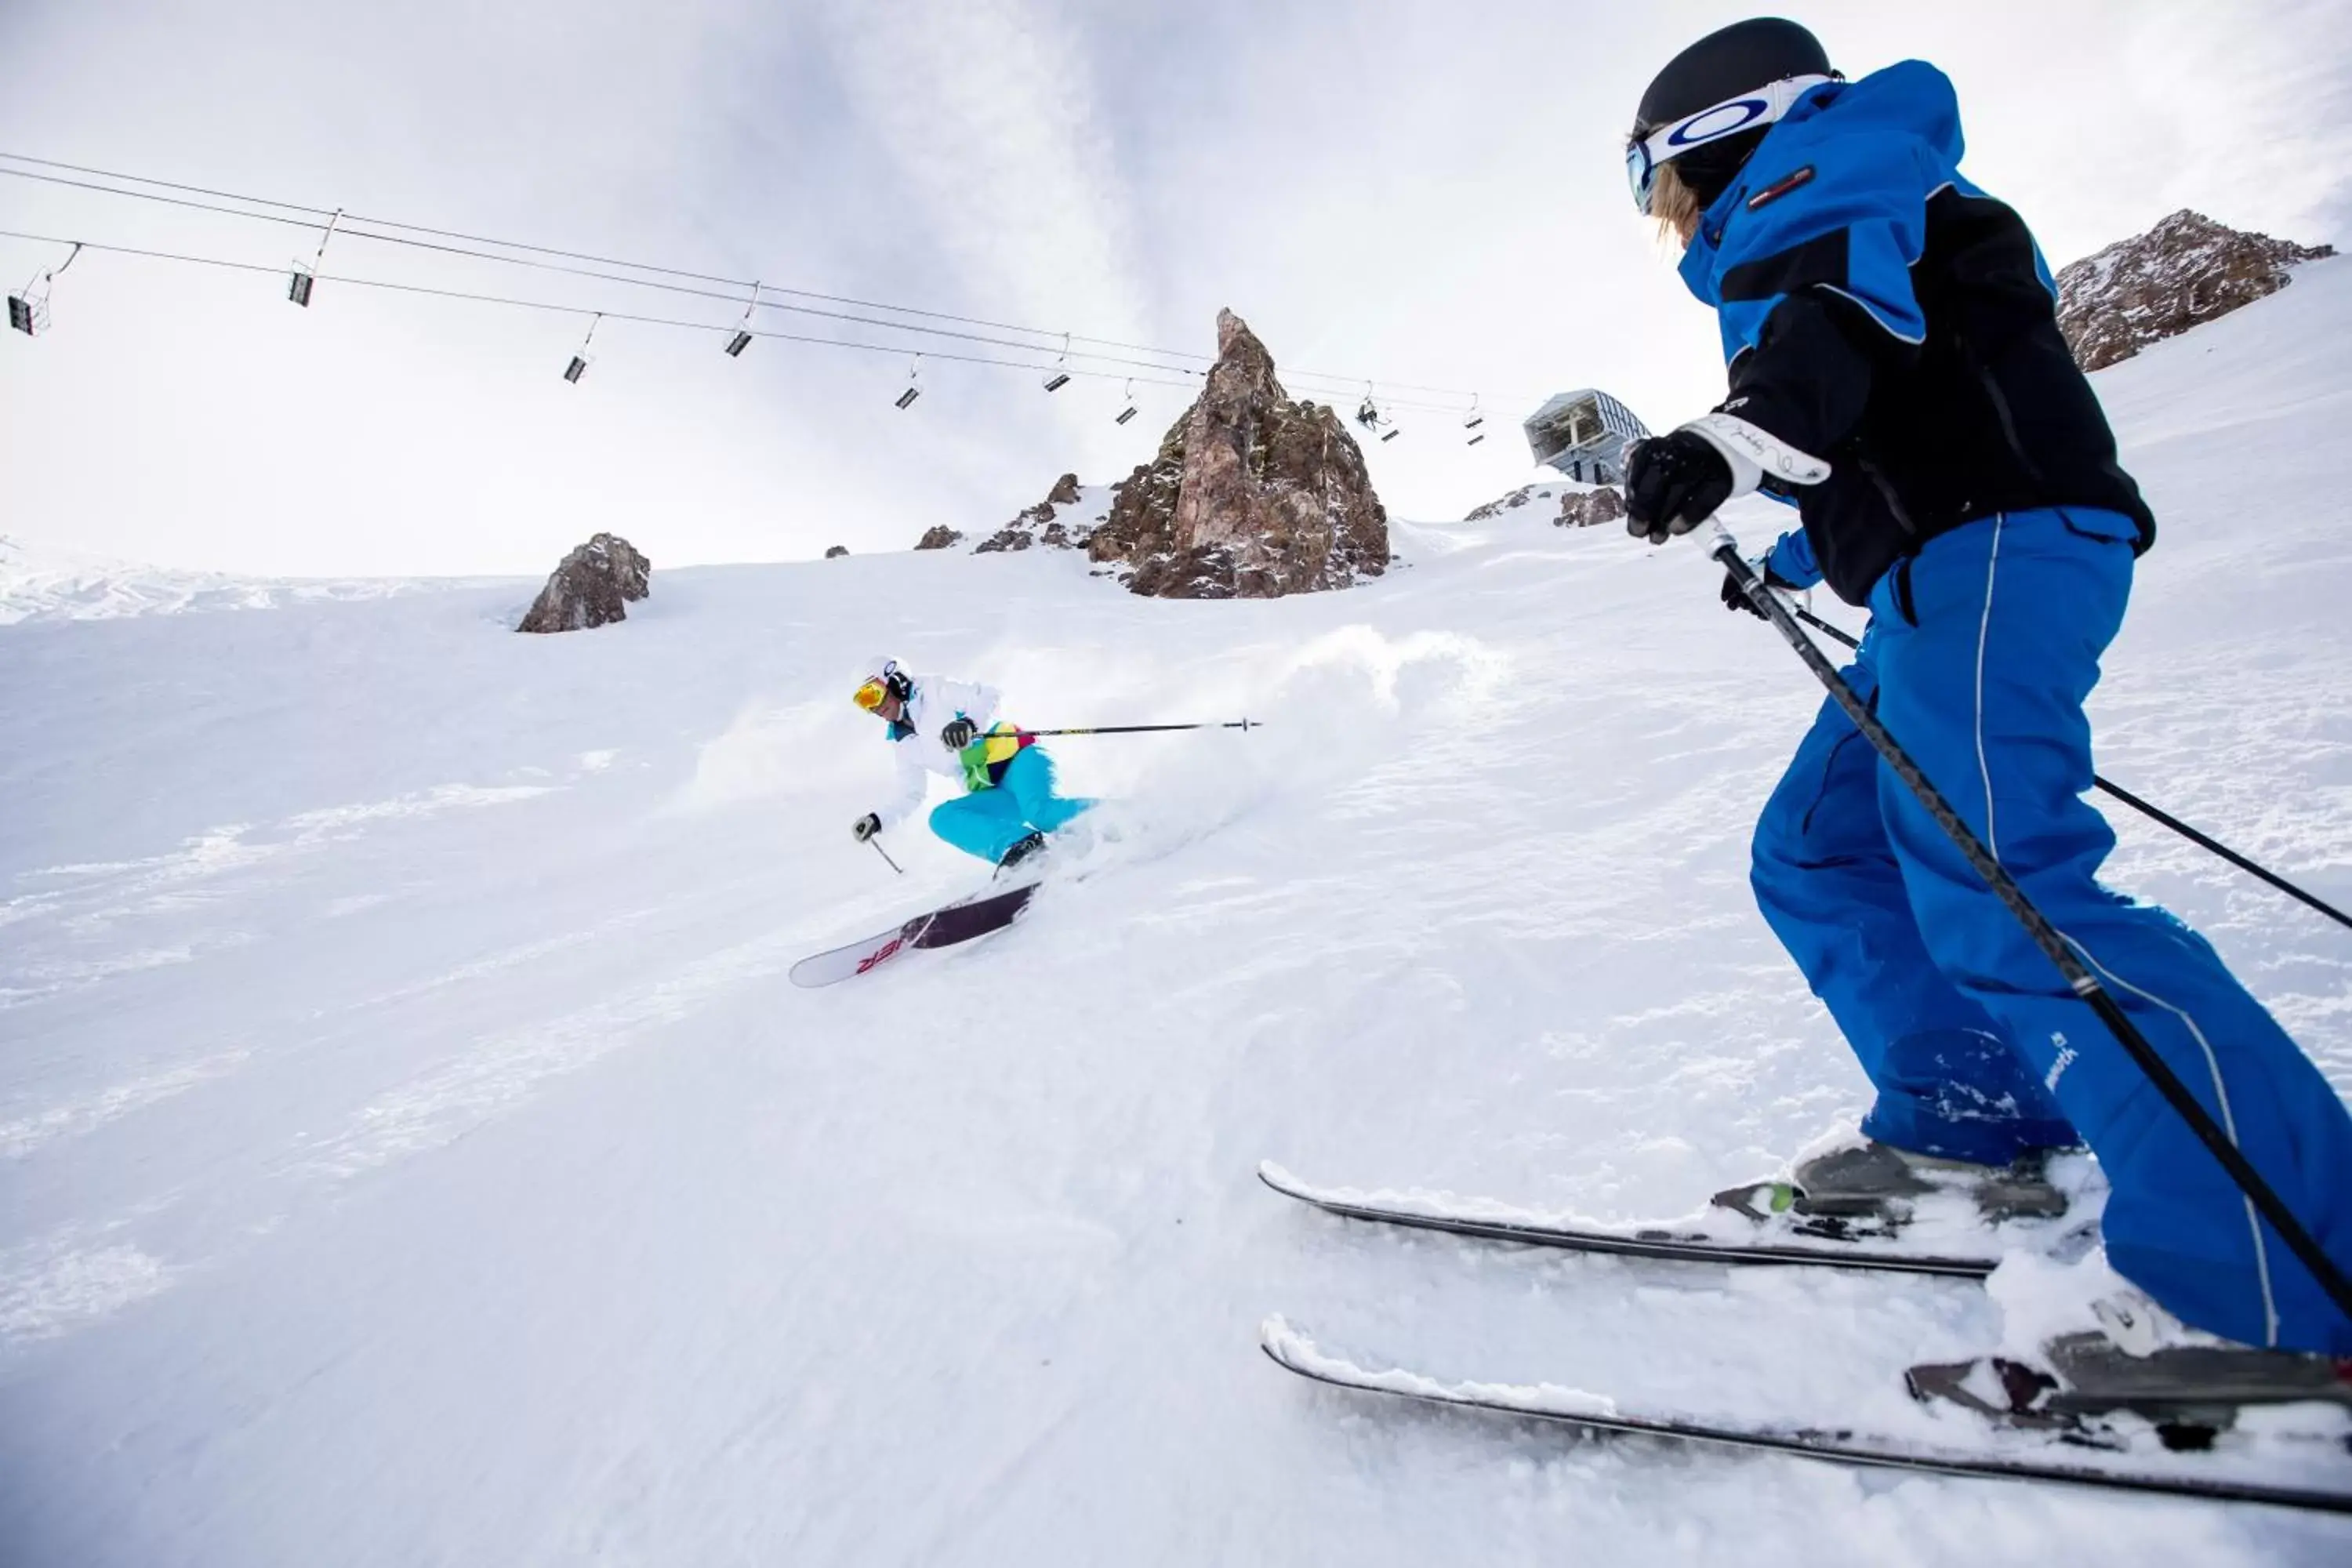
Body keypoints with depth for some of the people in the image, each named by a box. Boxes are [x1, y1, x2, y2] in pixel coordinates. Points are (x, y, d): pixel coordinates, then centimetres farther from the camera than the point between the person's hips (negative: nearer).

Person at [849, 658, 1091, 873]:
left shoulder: (933, 692, 1)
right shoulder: (906, 745, 19)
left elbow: (987, 696, -11)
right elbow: (910, 796, 23)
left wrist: (969, 724, -29)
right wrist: (877, 820, 9)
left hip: (1017, 757, -6)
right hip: (994, 796, 7)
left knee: (1040, 811, -35)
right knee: (943, 818, -21)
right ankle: (1018, 845, -37)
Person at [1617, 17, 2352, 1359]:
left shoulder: (1810, 181, 5)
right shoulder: (1789, 242, 32)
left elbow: (1844, 311, -21)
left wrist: (1741, 430, -40)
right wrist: (1792, 560, 52)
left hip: (1993, 546, -10)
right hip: (1950, 574, 10)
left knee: (1999, 894, -21)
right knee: (1818, 858, 10)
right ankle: (1968, 1127, 14)